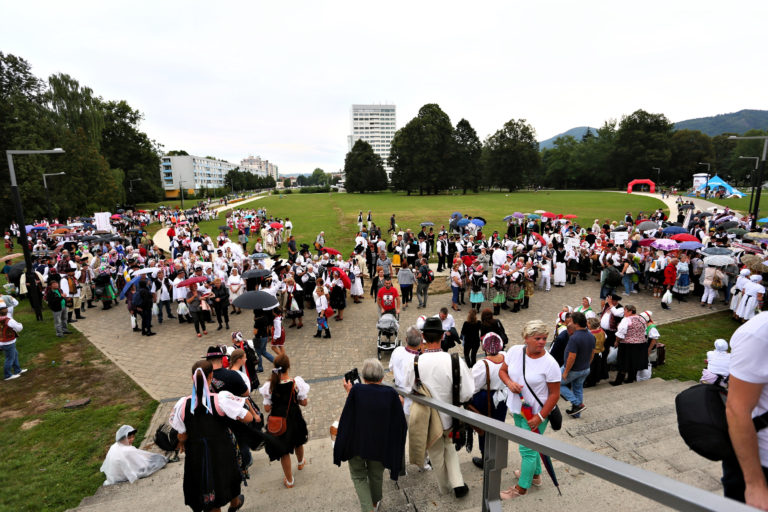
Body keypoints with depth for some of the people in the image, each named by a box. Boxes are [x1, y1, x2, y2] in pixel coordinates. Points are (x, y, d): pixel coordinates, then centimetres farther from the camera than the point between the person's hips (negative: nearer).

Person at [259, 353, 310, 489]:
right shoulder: (296, 383, -22)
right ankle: (301, 463, 59)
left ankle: (289, 480, 33)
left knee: (284, 451, 18)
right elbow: (303, 403, -11)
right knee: (298, 442, 31)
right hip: (294, 418, 1)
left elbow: (267, 408, -13)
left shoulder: (270, 386, -22)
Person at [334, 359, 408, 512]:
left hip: (356, 444, -2)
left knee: (359, 476, 21)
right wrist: (399, 404, 6)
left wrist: (348, 392, 4)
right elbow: (400, 423, -10)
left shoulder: (356, 390, -19)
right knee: (376, 475, 27)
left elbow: (347, 415, -6)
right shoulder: (391, 393, -16)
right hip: (380, 446, 2)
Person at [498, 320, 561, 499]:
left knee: (527, 449, 5)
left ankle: (521, 488, 26)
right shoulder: (514, 351, -10)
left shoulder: (549, 363, -22)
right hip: (517, 409, 5)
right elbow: (502, 371, 4)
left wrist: (540, 417, -18)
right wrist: (509, 382, -18)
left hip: (536, 413, -5)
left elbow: (554, 394, -16)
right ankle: (535, 474, 50)